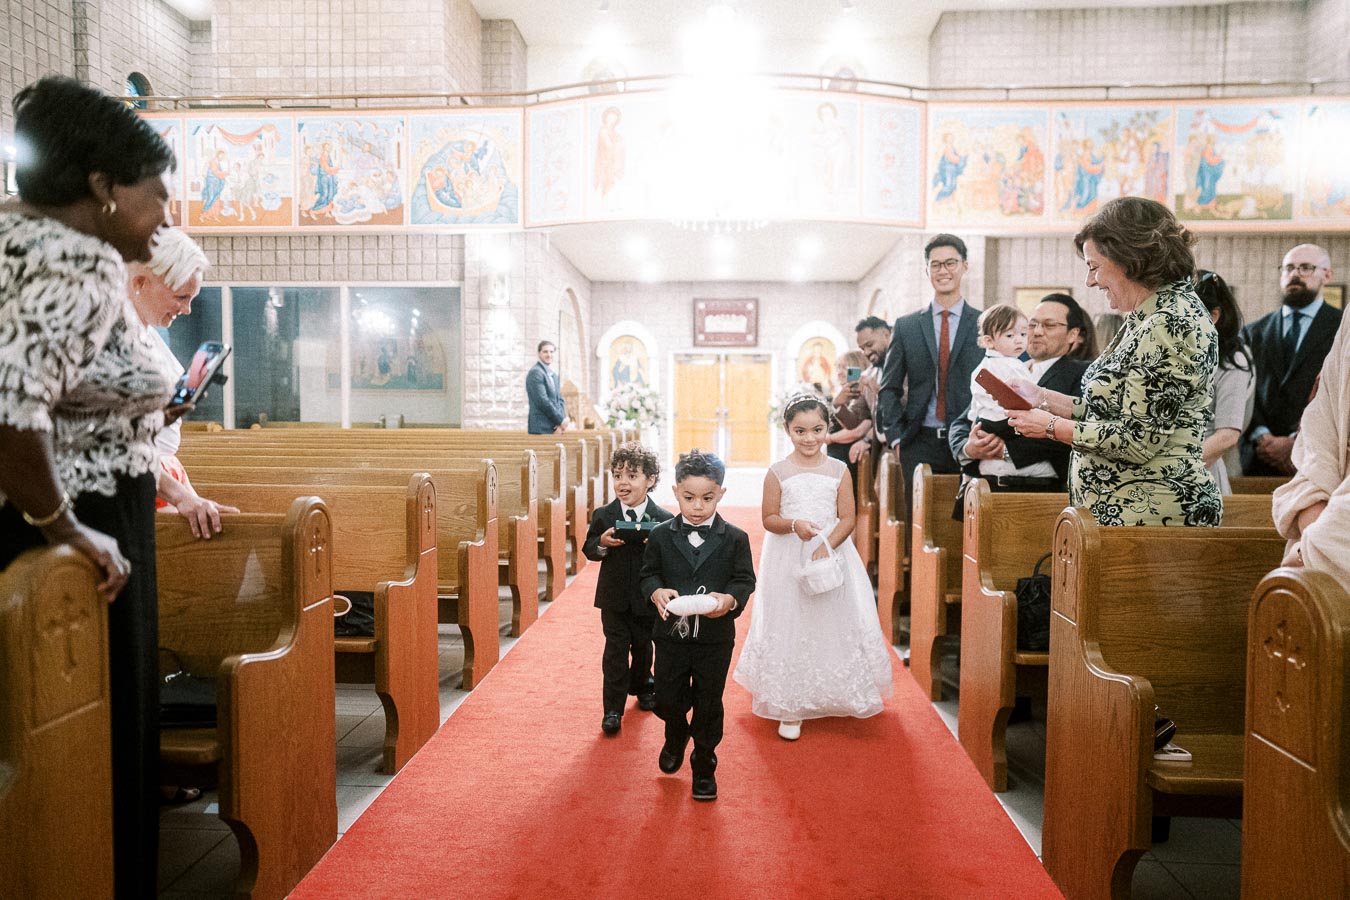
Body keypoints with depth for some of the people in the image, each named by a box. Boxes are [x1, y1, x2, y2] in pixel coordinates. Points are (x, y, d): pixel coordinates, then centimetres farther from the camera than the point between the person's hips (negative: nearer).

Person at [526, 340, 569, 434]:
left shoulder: (554, 375, 18)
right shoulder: (535, 372, -8)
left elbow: (559, 399, 15)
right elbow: (542, 400, -15)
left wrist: (561, 424, -2)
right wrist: (561, 420, -10)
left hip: (555, 428, 8)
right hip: (541, 429, -8)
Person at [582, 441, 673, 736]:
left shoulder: (663, 520, -10)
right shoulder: (603, 516, -6)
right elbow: (588, 549, 0)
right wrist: (602, 542, -20)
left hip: (647, 598, 0)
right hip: (614, 598, 0)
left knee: (643, 647, 18)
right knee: (615, 651, 3)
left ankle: (642, 686, 44)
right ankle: (613, 708, 12)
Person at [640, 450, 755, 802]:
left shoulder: (735, 538, -6)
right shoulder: (661, 535, -3)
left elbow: (745, 580, -3)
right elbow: (649, 573, 3)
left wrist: (730, 599, -23)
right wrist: (656, 592, -18)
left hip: (716, 638, -1)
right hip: (671, 633, 2)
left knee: (708, 706, 9)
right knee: (667, 699, 13)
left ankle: (704, 765, 31)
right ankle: (676, 737, 47)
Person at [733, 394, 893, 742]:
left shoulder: (838, 471, 0)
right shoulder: (778, 472, -3)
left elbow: (847, 518, -2)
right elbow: (768, 518, -2)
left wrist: (826, 546, -18)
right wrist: (794, 524, -22)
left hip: (832, 555, 1)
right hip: (788, 561, -1)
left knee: (832, 626, 8)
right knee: (789, 627, 3)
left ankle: (831, 697, 30)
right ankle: (789, 708, 14)